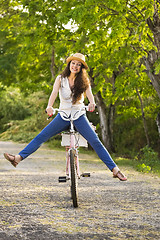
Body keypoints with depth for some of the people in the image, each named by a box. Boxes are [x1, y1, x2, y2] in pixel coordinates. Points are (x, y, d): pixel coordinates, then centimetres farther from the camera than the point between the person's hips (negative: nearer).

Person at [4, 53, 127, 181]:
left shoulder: (84, 81, 4)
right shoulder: (60, 79, 4)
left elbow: (89, 94, -13)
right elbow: (54, 93, -11)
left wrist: (92, 103, -37)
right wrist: (49, 106, -32)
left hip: (79, 116, -1)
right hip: (63, 115, 1)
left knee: (95, 141, -14)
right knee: (41, 137, -8)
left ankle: (115, 170, -13)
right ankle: (18, 158, -12)